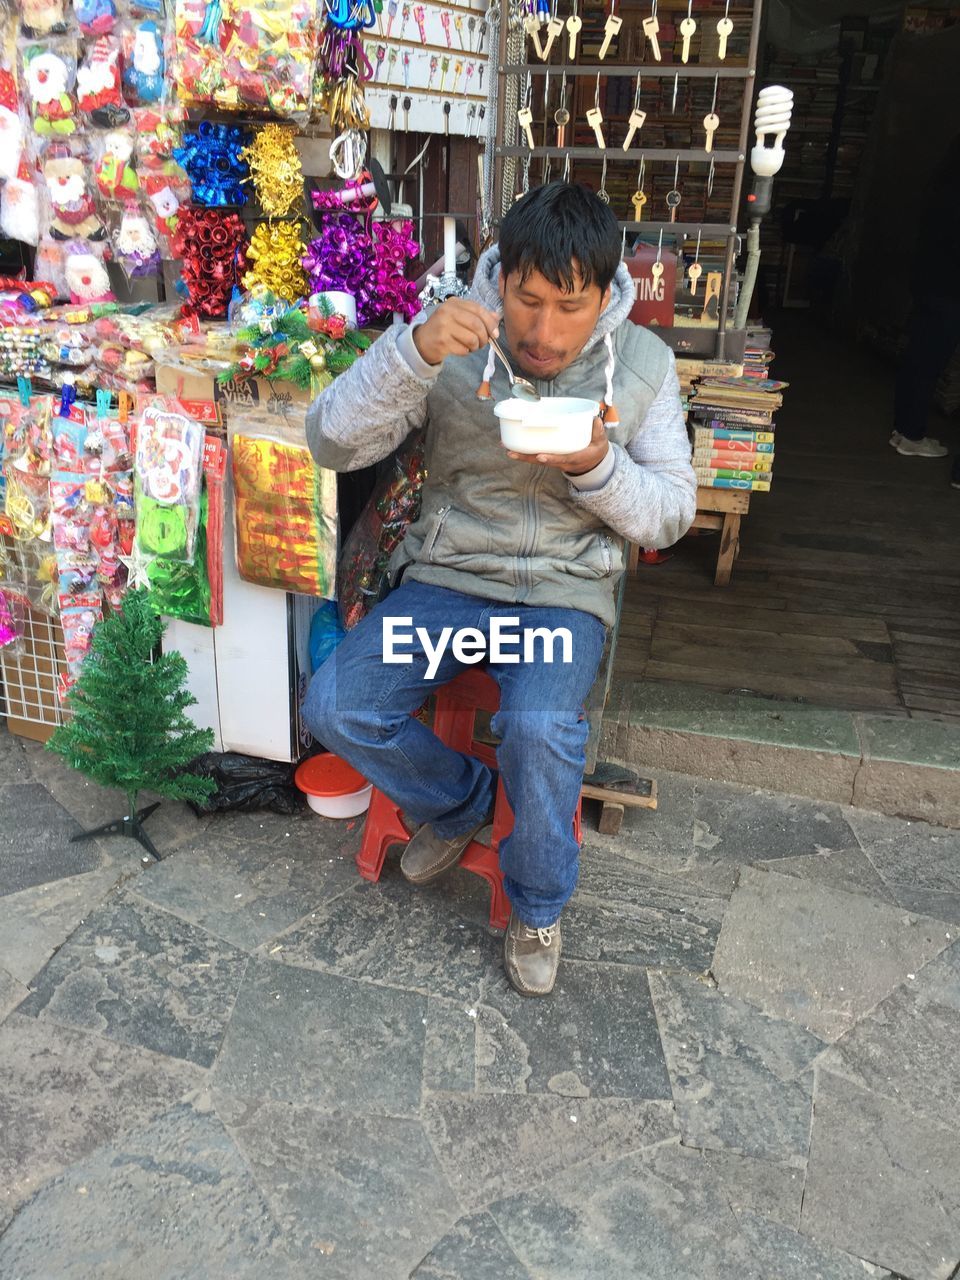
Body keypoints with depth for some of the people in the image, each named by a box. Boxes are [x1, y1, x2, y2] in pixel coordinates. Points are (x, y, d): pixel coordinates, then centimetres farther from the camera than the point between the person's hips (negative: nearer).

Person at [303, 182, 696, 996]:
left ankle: (538, 905, 2)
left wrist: (598, 465, -20)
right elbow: (333, 443, -14)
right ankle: (461, 801, 13)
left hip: (567, 591, -1)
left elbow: (670, 514, 1)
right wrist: (413, 349, -29)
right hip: (448, 576, 2)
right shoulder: (456, 342, -6)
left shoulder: (645, 363, -1)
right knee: (336, 706, -19)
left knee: (539, 728, -31)